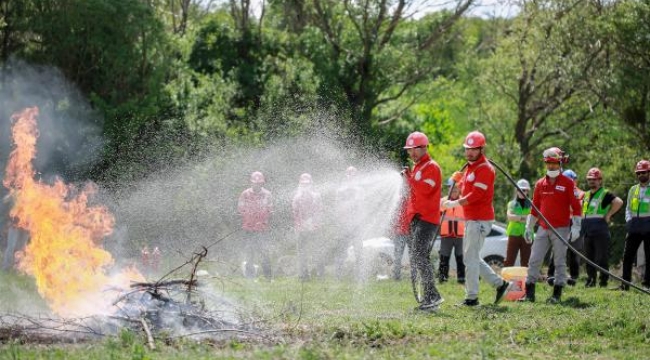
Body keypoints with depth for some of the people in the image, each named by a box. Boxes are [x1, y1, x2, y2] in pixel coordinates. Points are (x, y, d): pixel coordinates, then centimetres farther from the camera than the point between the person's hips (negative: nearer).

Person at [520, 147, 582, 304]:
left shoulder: (567, 183, -2)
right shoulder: (540, 184, 11)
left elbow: (576, 206, -4)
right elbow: (535, 208, 17)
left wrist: (576, 226, -12)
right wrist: (528, 228, 14)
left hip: (561, 229, -4)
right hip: (543, 229, 4)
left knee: (560, 262, 0)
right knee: (534, 260, 0)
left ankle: (557, 294, 4)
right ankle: (529, 293, 4)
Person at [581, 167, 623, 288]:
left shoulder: (605, 194, -6)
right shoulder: (586, 195, 18)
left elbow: (619, 202, -21)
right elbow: (582, 209, 35)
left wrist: (608, 215, -17)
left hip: (601, 231, -8)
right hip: (587, 232, 8)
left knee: (602, 258, -7)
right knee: (589, 257, 11)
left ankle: (603, 281, -3)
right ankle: (591, 280, 18)